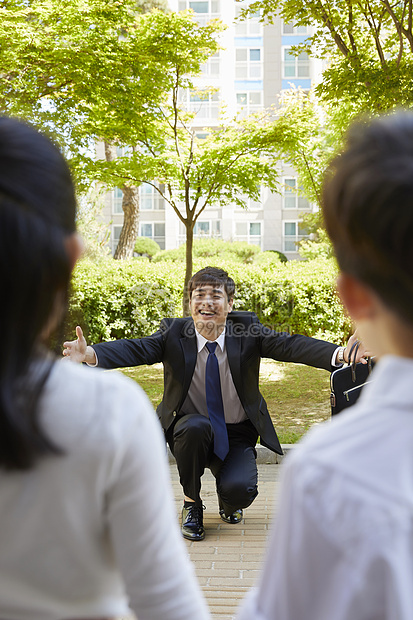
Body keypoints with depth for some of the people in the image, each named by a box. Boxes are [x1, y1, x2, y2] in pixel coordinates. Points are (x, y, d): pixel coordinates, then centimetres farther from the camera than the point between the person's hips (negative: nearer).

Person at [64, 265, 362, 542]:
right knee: (196, 426, -34)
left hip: (238, 435, 0)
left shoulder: (247, 329, -8)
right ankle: (191, 503, -6)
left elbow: (291, 345, -20)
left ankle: (227, 499, 17)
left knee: (239, 490, -25)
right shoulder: (174, 332, -9)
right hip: (191, 432, 0)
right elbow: (135, 349, -24)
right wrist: (89, 354, -45)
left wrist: (341, 353, -38)